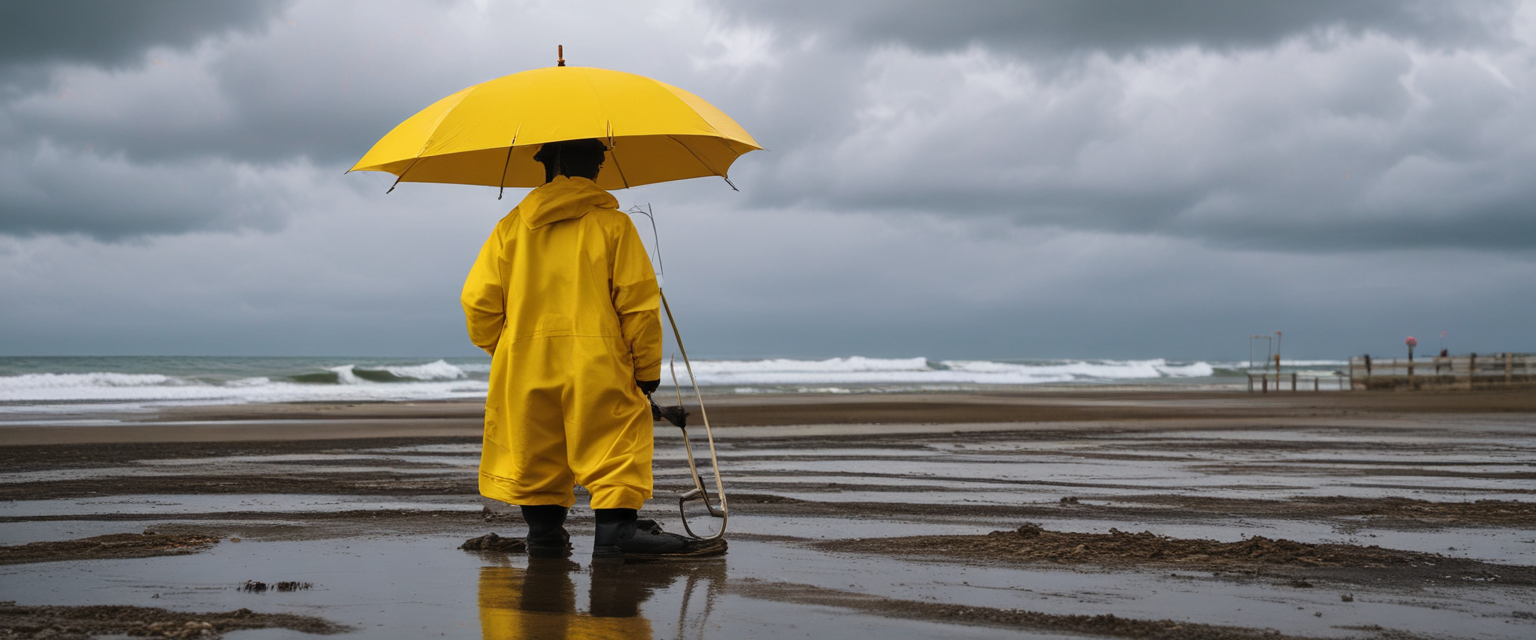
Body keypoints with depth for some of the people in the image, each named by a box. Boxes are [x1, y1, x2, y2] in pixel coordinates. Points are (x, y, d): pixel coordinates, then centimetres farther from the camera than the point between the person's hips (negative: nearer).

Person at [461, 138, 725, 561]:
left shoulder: (512, 227, 8)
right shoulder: (614, 225, 2)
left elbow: (478, 300, 5)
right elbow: (639, 302, -4)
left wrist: (500, 349, 20)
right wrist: (648, 367, 4)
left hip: (524, 367, 3)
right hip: (597, 366, -3)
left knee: (536, 455, 13)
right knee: (615, 448, -3)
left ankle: (544, 534, 15)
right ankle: (617, 530, -14)